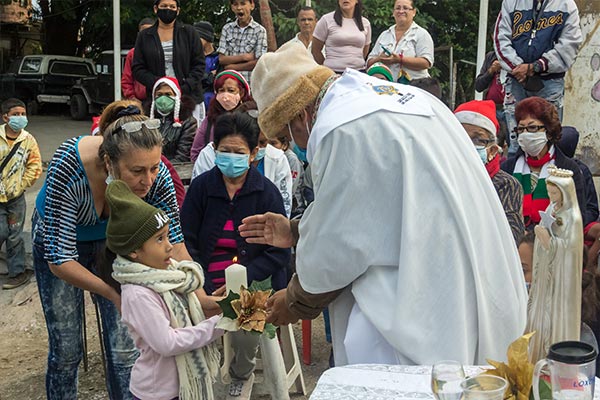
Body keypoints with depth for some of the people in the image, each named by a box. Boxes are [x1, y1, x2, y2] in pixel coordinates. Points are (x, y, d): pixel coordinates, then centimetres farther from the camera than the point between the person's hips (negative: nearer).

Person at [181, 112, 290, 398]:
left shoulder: (266, 192, 1)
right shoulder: (201, 186, 5)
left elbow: (279, 252, -1)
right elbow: (187, 244, 2)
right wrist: (205, 291, -12)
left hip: (253, 284, -1)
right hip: (207, 285, 1)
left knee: (246, 334, -27)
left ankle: (242, 376, 10)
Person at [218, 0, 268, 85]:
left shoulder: (260, 30, -1)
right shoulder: (227, 29, 9)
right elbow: (222, 59, 3)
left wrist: (232, 67, -4)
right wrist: (244, 57, -9)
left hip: (250, 82, -3)